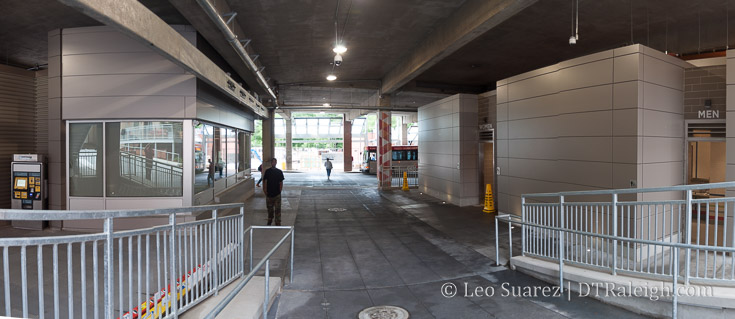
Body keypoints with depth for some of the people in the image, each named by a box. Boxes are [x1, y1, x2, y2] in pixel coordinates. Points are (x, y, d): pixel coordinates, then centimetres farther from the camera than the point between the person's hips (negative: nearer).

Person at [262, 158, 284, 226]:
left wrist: (280, 190, -5)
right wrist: (264, 190, -3)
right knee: (270, 208, 13)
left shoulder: (279, 172, 0)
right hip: (269, 193, 2)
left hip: (277, 193, -1)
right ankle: (269, 221, 31)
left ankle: (278, 223, 2)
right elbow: (264, 181, 5)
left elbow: (281, 182, 3)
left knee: (277, 209, -3)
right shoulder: (267, 171, 2)